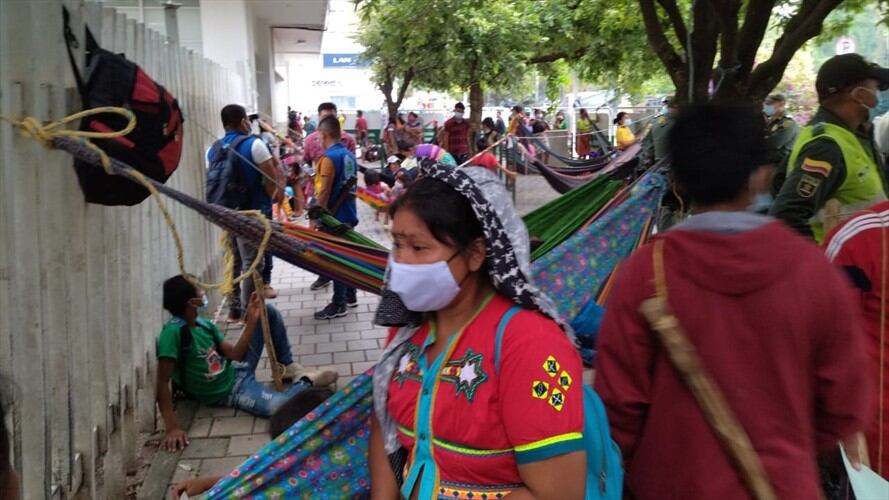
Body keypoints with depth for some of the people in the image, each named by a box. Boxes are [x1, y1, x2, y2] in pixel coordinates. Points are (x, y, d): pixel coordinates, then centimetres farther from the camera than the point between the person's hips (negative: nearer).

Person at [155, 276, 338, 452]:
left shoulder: (203, 324, -3)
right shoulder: (173, 332, -29)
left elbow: (234, 353, 2)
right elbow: (162, 382, -32)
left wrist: (251, 320, -9)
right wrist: (172, 427, -39)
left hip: (236, 371, 8)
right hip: (227, 392, -8)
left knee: (268, 311, 5)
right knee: (280, 405, -35)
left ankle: (289, 367, 17)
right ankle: (306, 380, -1)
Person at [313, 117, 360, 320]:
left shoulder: (329, 157, -17)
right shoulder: (350, 156, 8)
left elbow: (324, 191, -19)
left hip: (333, 216, -8)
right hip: (349, 214, 8)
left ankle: (338, 305, 3)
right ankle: (350, 296, 28)